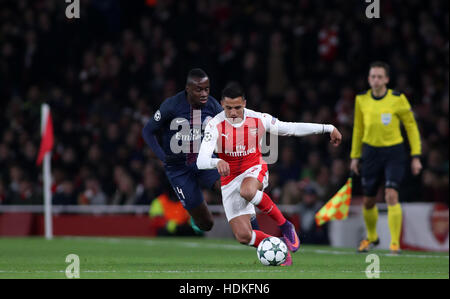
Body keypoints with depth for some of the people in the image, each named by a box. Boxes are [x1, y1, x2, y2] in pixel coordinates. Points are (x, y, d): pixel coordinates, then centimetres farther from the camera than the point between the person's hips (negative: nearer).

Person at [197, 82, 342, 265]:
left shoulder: (258, 120, -10)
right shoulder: (215, 126, -16)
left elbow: (293, 128, 2)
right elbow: (201, 161, -25)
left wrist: (328, 128, 3)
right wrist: (217, 162, -48)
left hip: (254, 170, -1)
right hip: (230, 180, 1)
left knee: (247, 192, -40)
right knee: (243, 236, -12)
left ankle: (284, 225, -18)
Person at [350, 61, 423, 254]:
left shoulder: (398, 99, -8)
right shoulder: (361, 99, 1)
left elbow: (411, 126, 0)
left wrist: (416, 157, -3)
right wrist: (355, 156, 14)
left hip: (394, 152, -3)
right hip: (370, 152, 3)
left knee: (391, 196, -18)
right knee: (368, 201, 9)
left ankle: (395, 243, -11)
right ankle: (371, 237, 35)